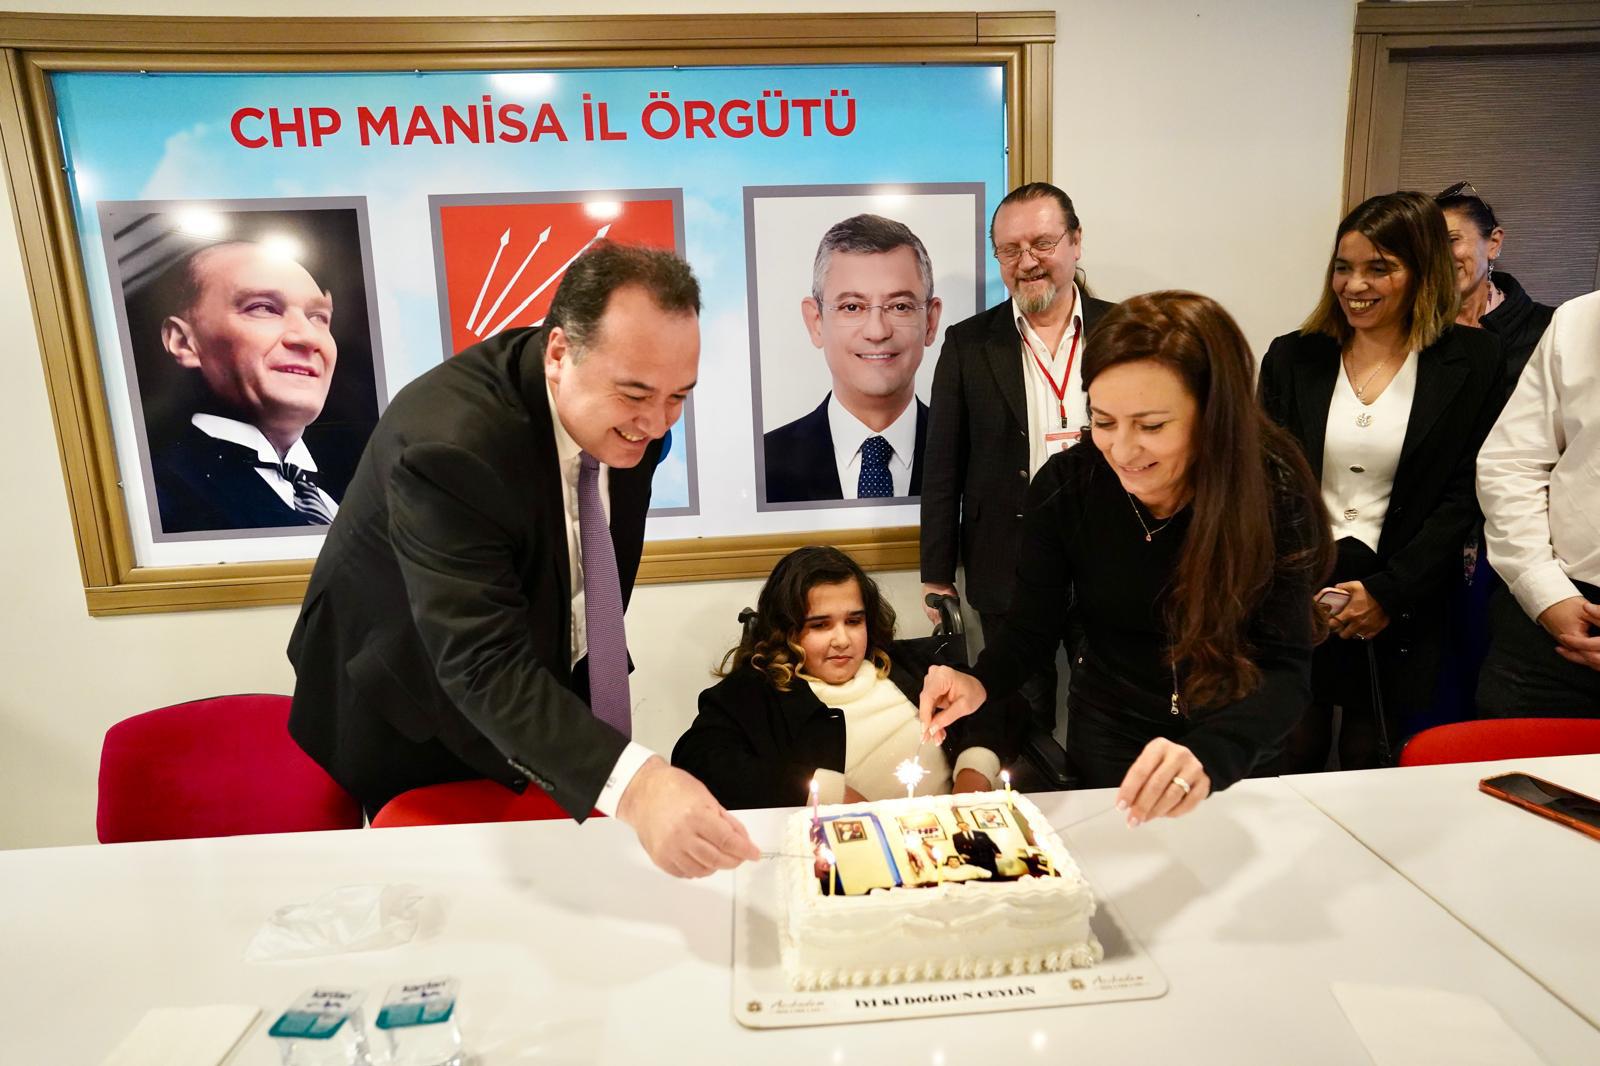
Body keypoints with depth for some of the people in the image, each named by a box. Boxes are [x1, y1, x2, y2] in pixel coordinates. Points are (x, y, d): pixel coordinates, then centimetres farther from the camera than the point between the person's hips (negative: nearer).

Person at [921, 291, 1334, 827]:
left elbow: (1287, 673, -27)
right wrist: (981, 683, -31)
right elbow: (1033, 627, -9)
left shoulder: (1273, 493, -23)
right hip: (1109, 737, 1)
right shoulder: (1066, 484, -19)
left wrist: (1209, 755, -48)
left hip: (1237, 751, 0)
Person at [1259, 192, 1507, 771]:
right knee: (1290, 763, 5)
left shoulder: (1472, 364, 1)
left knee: (1368, 763, 9)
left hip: (1399, 609, -1)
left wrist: (1389, 592, -11)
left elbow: (1464, 497, -2)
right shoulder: (1292, 357, 4)